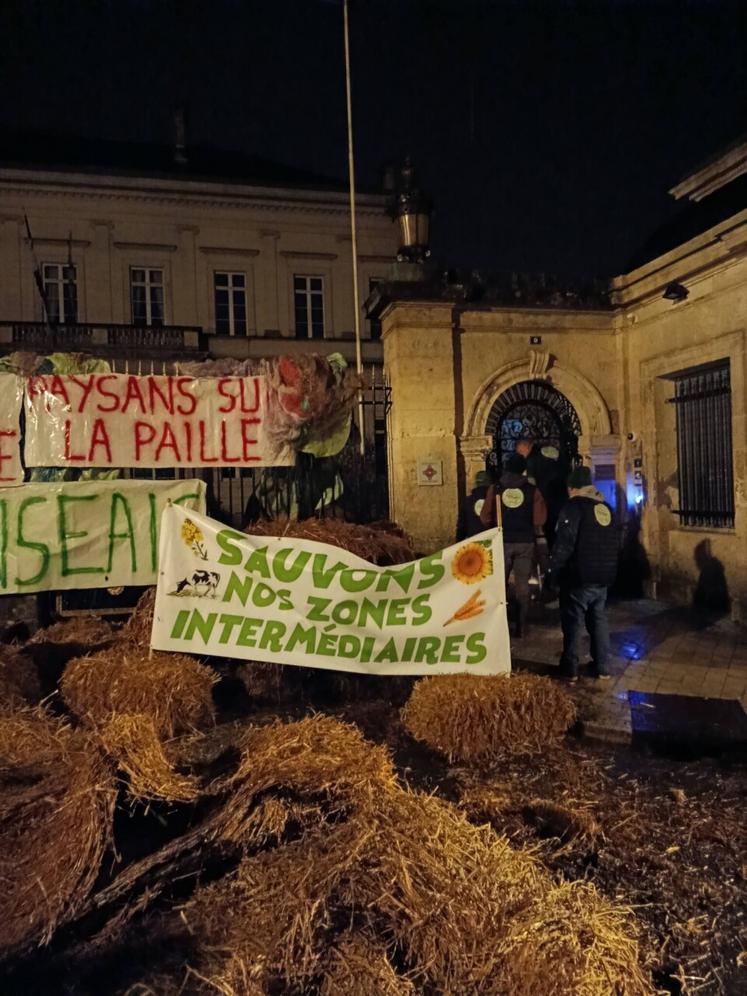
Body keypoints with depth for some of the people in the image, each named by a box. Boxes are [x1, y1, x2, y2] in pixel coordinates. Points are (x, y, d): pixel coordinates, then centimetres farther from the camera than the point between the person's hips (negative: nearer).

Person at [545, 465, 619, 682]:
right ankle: (601, 667, 19)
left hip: (580, 576, -7)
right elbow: (614, 544, 18)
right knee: (599, 620, 14)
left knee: (573, 622, 0)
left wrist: (553, 573, -13)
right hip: (603, 576, 7)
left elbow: (564, 543, -18)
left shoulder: (574, 506, -10)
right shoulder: (606, 508, 12)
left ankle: (570, 669, 4)